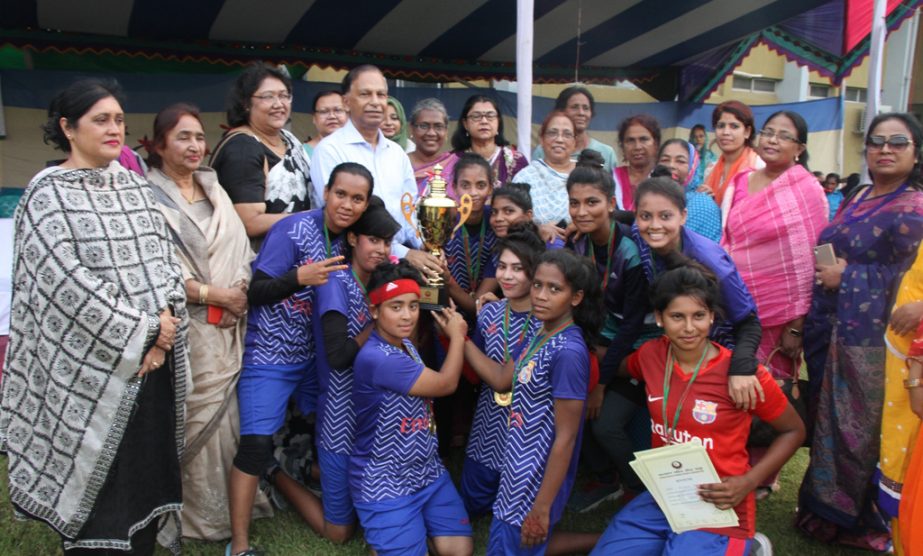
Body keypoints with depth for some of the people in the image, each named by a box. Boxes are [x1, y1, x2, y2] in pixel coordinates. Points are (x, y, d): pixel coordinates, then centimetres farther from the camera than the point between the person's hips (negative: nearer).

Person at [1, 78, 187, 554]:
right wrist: (142, 332, -14)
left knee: (148, 470, 11)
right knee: (96, 480, 4)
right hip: (91, 366, -5)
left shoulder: (132, 184, 11)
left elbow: (163, 253, 7)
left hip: (153, 359, 5)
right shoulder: (47, 193, -6)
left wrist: (166, 317, -9)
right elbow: (69, 281, -15)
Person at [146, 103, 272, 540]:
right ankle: (206, 515, 17)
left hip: (233, 324, 5)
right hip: (191, 327, -5)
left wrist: (243, 290, -4)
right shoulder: (150, 197, -5)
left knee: (233, 409, 8)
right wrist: (212, 294, -12)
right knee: (201, 417, 0)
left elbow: (243, 249, 13)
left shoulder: (214, 189, 15)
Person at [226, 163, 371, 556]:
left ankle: (273, 472, 40)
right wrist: (300, 277, -35)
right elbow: (255, 292, -20)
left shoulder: (346, 238, 2)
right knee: (256, 443, -12)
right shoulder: (294, 230, -17)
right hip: (270, 355, -7)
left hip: (314, 354, 7)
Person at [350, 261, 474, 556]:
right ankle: (379, 531, 19)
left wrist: (451, 334, 3)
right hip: (385, 485, -8)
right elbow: (446, 384, -17)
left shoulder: (406, 345, 4)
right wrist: (457, 336, -3)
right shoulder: (375, 358, -26)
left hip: (428, 471, 8)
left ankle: (416, 526, 26)